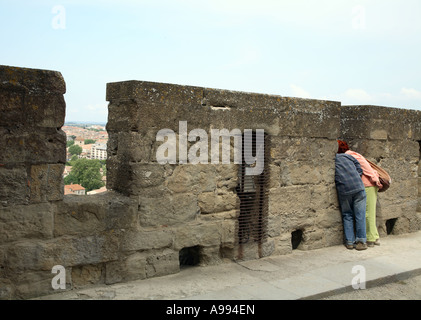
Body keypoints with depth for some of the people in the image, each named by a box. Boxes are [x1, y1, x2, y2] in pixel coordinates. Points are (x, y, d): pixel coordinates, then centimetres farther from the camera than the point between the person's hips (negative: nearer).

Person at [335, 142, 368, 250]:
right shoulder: (348, 156, 17)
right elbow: (360, 170, 13)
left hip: (343, 190, -1)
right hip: (358, 187, 1)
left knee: (347, 215, 13)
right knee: (360, 215, 6)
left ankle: (350, 241, 12)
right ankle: (361, 241, 7)